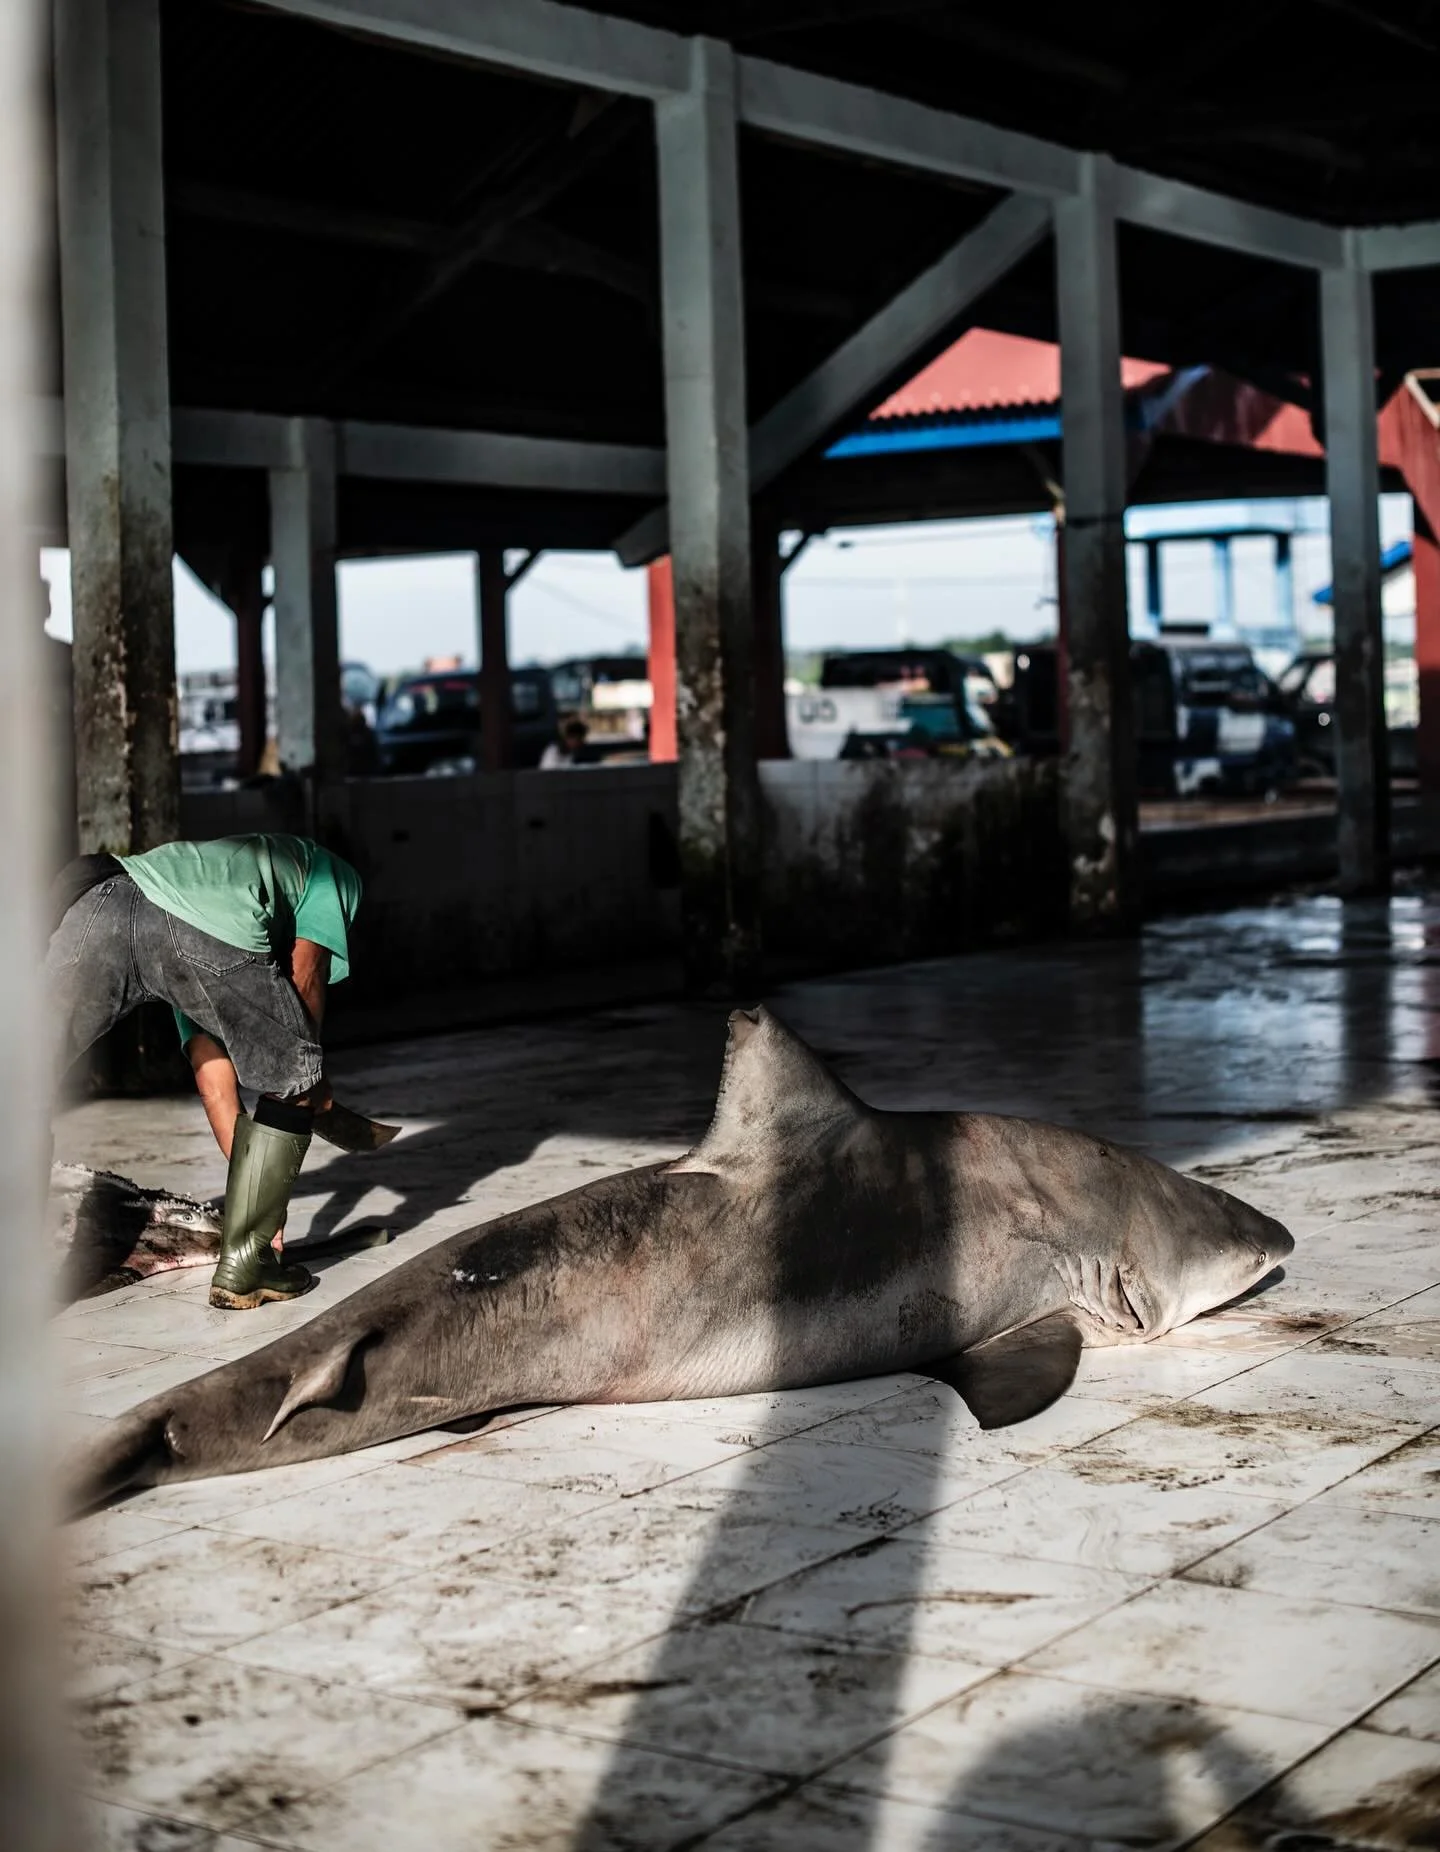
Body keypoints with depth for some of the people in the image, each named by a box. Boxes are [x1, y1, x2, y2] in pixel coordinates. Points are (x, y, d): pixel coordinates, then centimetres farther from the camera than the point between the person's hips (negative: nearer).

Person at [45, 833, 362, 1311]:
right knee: (292, 1085, 16)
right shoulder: (330, 871, 37)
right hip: (210, 929, -5)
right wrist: (309, 1069, 30)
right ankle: (242, 1269, 17)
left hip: (94, 907, 5)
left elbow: (211, 1076, 42)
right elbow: (306, 972, 16)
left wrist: (254, 1182, 44)